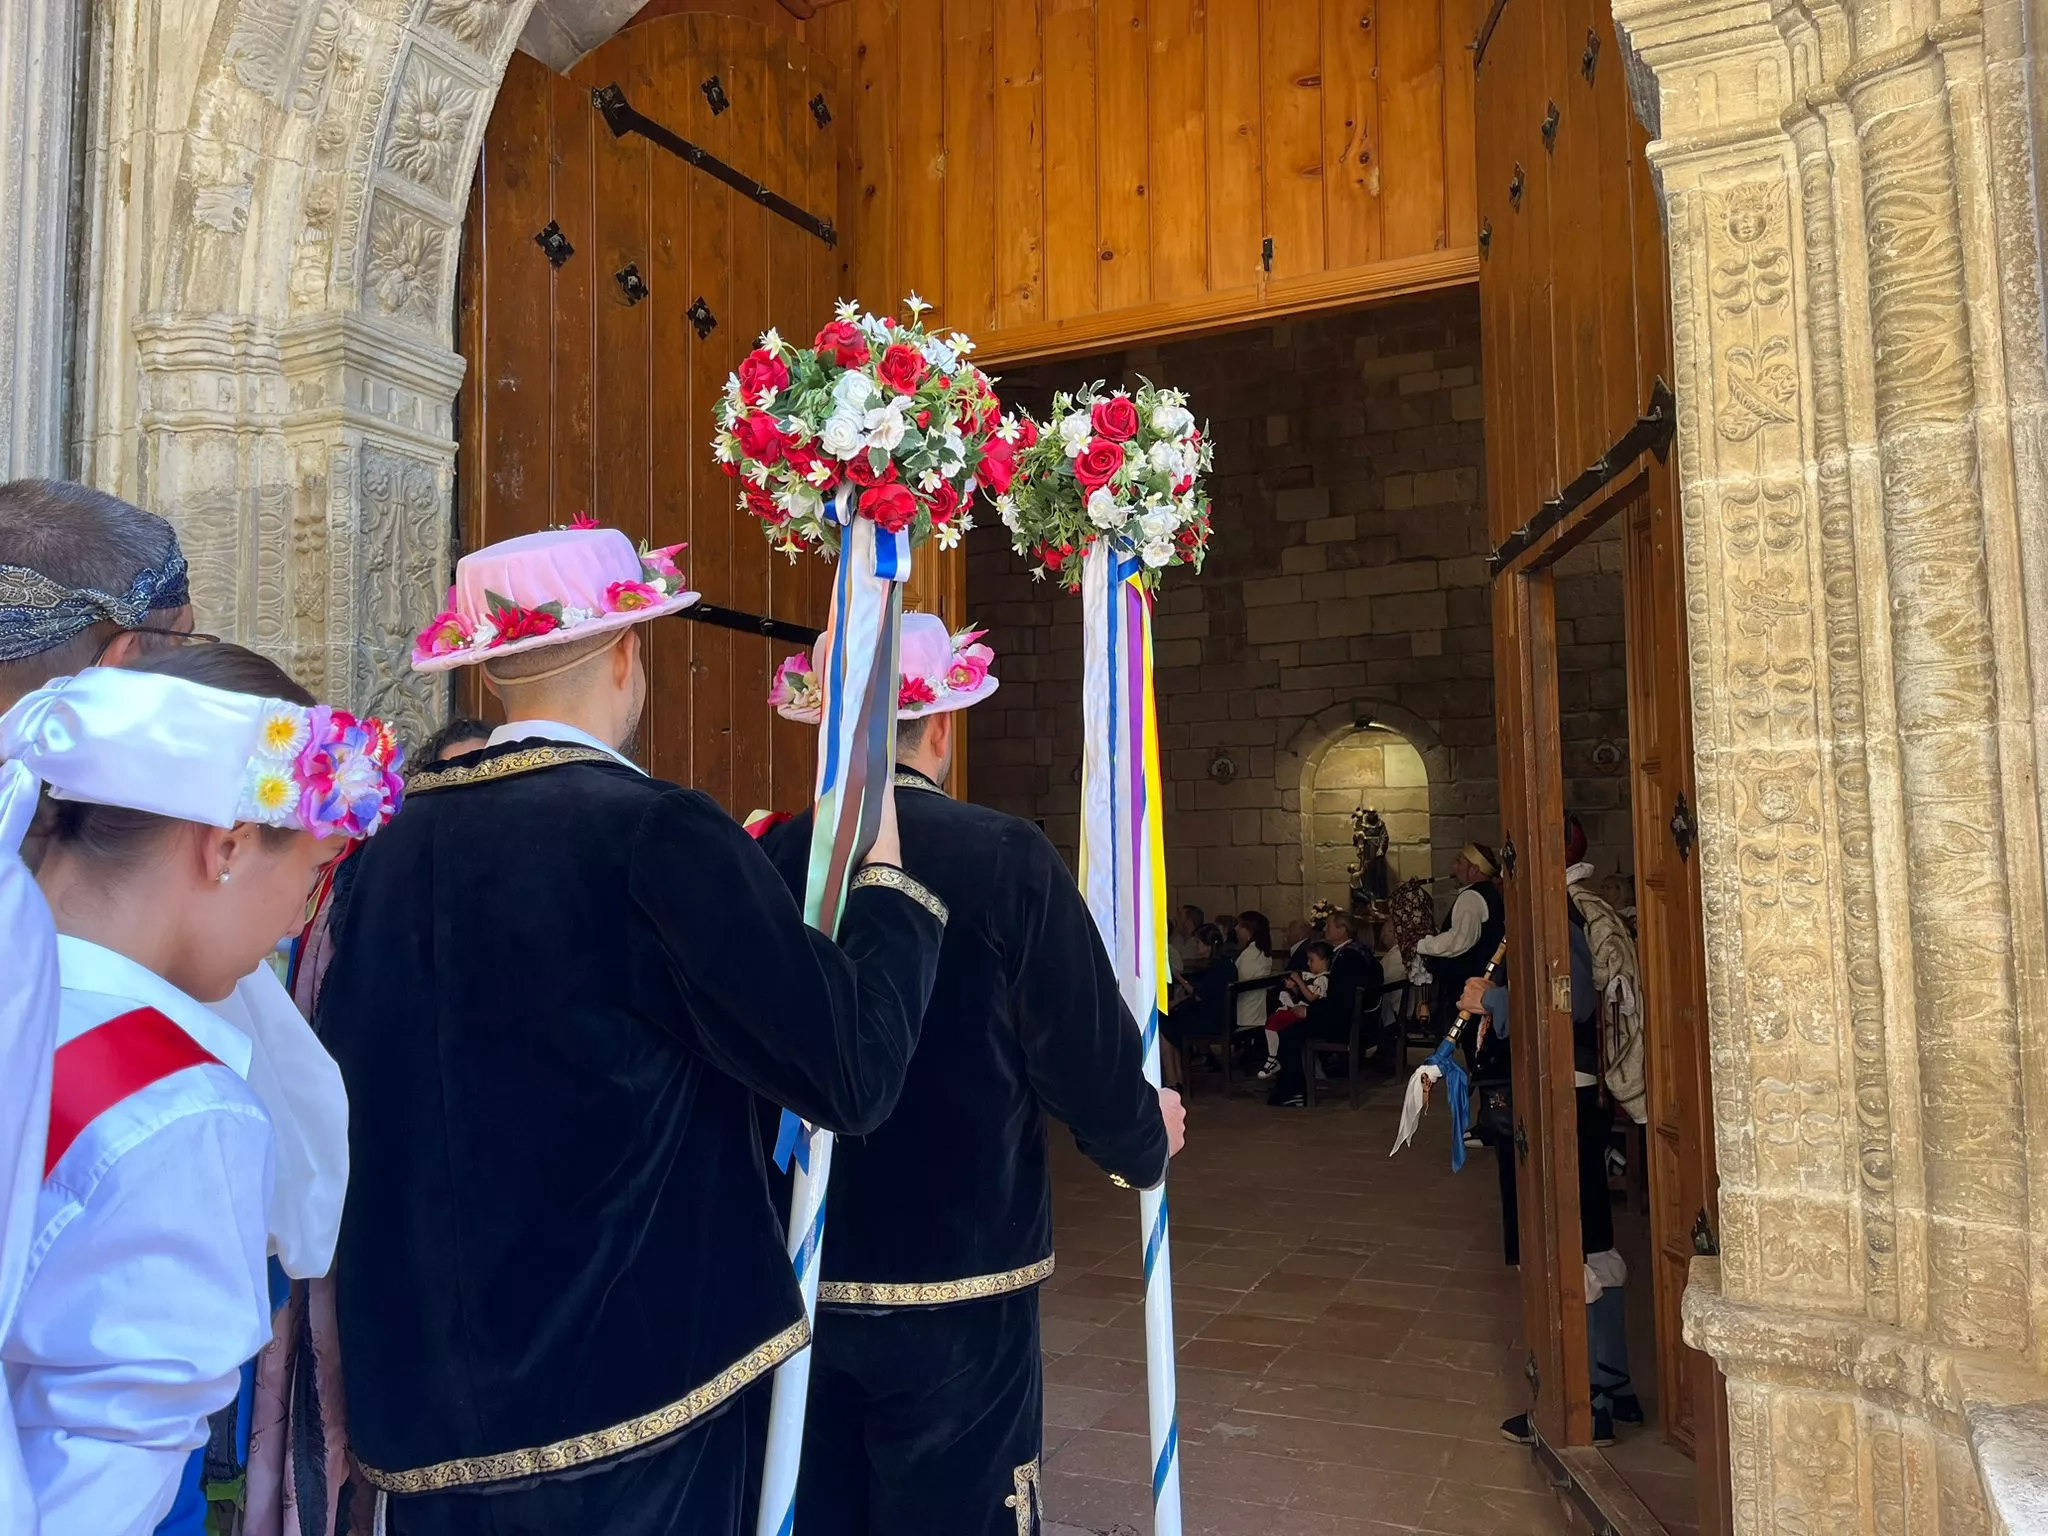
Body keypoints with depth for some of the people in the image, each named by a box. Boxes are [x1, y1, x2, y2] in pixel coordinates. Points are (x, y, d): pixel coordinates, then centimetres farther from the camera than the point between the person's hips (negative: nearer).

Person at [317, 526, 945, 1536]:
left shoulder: (399, 842, -1)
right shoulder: (657, 834, -19)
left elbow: (348, 1088, 9)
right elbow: (855, 1073, -18)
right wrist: (884, 872, -5)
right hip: (637, 1378, -5)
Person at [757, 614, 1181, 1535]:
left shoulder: (768, 859, -7)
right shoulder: (1006, 857, -16)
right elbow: (1088, 1055, -13)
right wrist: (1146, 1138, 9)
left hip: (791, 1279, 4)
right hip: (955, 1290, -3)